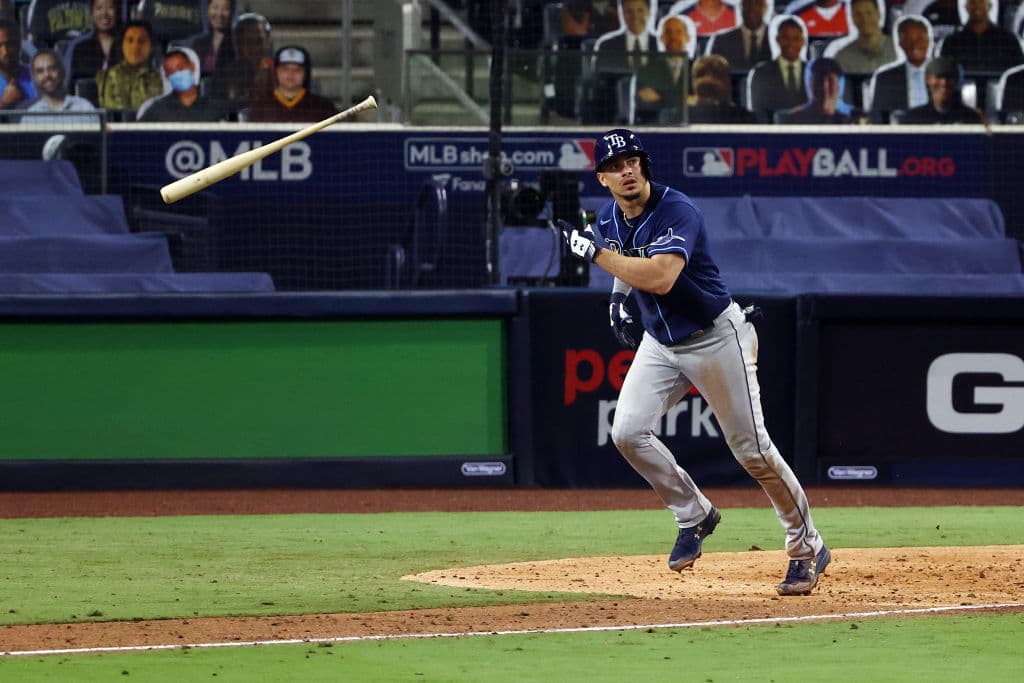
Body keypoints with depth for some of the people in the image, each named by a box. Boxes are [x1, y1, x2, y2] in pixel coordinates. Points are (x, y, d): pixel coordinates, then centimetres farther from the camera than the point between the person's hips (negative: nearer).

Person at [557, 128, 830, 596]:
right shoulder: (610, 218, -1)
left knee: (752, 449, -5)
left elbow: (661, 277, -41)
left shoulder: (677, 211, -25)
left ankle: (807, 548, 11)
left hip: (716, 338, -7)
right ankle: (694, 514, 10)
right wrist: (618, 297, 5)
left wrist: (594, 253, -35)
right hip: (660, 343, 7)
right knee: (628, 433, -12)